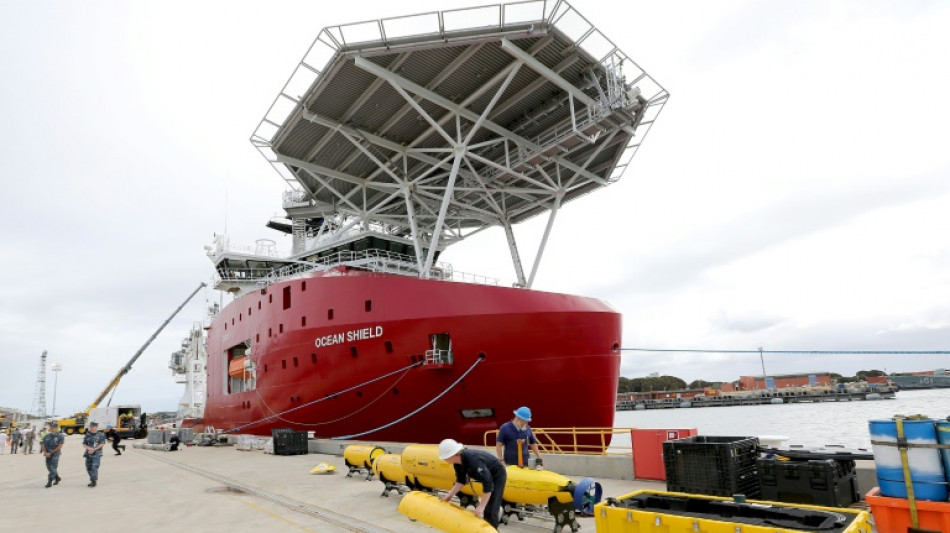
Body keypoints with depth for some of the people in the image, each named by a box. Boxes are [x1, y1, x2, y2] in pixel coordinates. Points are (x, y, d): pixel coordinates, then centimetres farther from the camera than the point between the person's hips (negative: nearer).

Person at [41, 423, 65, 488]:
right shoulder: (46, 436, 8)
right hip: (48, 454, 5)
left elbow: (59, 447, -11)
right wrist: (45, 452, -8)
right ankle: (57, 478, 31)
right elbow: (43, 445, 9)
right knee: (49, 468, 12)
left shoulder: (60, 436, -6)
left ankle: (50, 482, -7)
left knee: (53, 468, -10)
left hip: (55, 454, -5)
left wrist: (50, 453, -12)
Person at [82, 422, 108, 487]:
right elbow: (84, 444, 8)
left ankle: (93, 481, -9)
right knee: (88, 468, 10)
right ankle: (92, 480, 27)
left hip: (97, 454, -5)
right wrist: (89, 448, -12)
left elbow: (102, 444, -7)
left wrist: (94, 449, -15)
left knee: (94, 467, -14)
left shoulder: (101, 435, -3)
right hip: (88, 454, 5)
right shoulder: (87, 435, 9)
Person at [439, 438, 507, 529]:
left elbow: (487, 484, -40)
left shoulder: (473, 460, -40)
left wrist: (481, 507, -38)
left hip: (497, 475, -8)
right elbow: (461, 481, 1)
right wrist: (450, 495, -7)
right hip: (487, 475, 8)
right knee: (486, 506, 19)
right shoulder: (457, 462, -14)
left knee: (490, 511, -11)